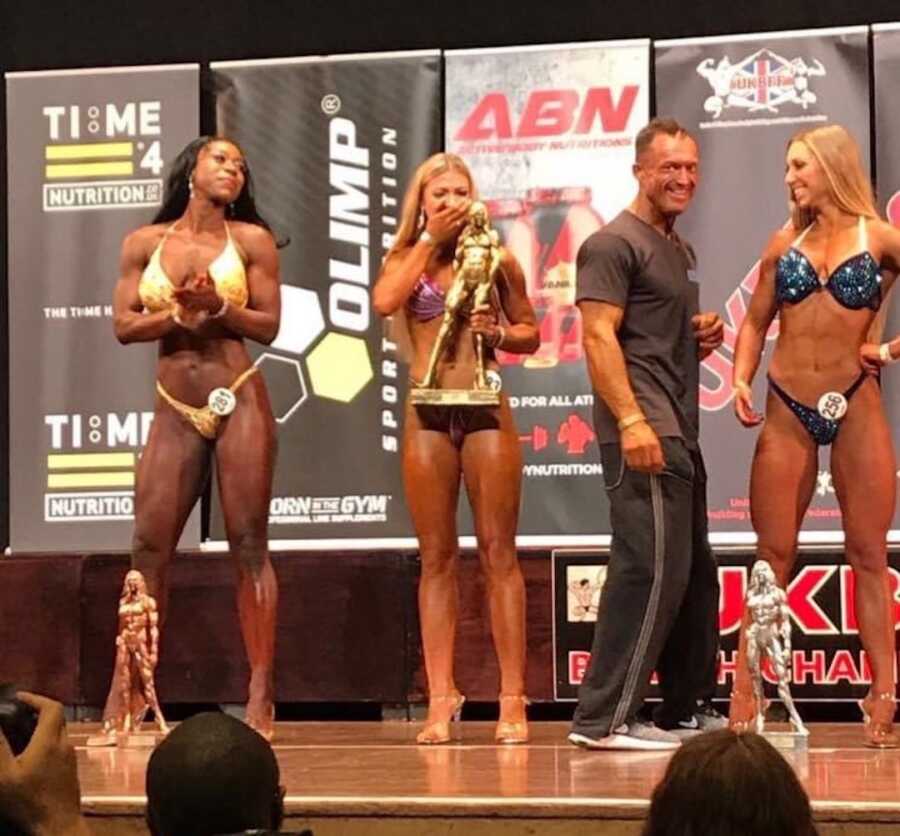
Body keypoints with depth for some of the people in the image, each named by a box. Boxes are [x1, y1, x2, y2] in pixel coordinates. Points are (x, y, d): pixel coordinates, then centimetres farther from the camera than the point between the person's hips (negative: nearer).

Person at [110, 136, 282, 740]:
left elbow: (268, 326, 1)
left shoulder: (251, 240, 4)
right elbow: (125, 325, 3)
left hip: (239, 402, -2)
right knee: (148, 548, 0)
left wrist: (218, 306, -15)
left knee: (249, 546, -4)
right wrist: (179, 314, -13)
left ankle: (261, 695, -2)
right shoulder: (145, 242, 9)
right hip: (176, 410, 2)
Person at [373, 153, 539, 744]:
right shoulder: (406, 259, 8)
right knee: (437, 558, 5)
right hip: (428, 414, 1)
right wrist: (428, 239, -7)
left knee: (498, 552, -2)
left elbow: (531, 334, 14)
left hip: (485, 410, -1)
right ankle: (441, 699, 7)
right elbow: (384, 301, -14)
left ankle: (513, 698, -1)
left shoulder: (496, 260, 7)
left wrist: (499, 332, -7)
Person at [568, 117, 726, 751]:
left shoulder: (680, 251, 22)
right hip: (643, 434, -10)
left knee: (695, 573, 13)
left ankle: (691, 707, 23)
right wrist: (631, 420, -26)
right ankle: (605, 718, -13)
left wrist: (705, 335, 9)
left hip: (679, 435, 10)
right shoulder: (614, 244, -7)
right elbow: (599, 336, -16)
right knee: (653, 568, -15)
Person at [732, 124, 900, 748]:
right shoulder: (784, 243, 9)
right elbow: (756, 323, 11)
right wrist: (742, 380, -3)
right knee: (773, 556, 4)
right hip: (788, 409, 3)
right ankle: (744, 697, 5)